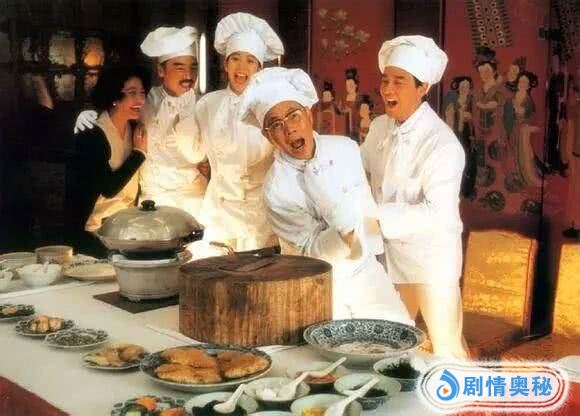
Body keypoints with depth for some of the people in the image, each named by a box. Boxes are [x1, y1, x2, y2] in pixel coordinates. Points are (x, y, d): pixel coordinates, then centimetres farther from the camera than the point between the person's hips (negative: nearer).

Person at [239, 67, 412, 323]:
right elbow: (310, 251, -17)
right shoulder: (276, 190, -19)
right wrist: (345, 233, -34)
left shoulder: (346, 149, -6)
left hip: (363, 270, 4)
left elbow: (366, 207, 5)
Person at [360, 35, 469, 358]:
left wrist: (378, 216, -33)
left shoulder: (442, 144, -23)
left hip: (430, 257, -7)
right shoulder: (379, 127, -1)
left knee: (446, 348, 7)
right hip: (390, 252, 7)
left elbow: (439, 214, -29)